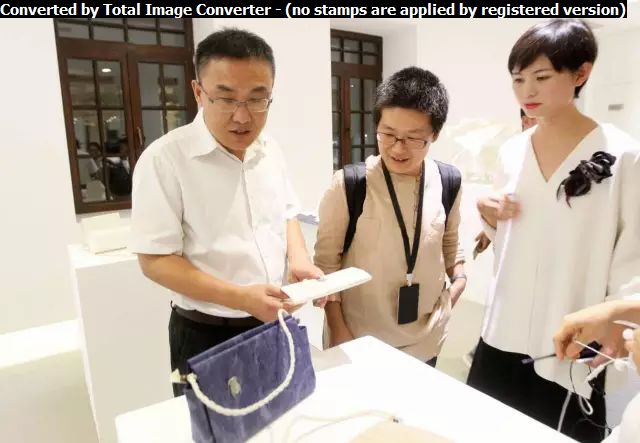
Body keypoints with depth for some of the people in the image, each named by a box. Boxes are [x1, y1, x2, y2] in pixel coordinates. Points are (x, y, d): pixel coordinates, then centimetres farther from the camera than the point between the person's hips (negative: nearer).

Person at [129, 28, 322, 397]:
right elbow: (156, 259, -17)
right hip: (207, 337, -5)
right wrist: (239, 298, -26)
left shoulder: (270, 149, 1)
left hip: (277, 324, 6)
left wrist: (298, 259, -8)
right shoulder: (165, 159, -18)